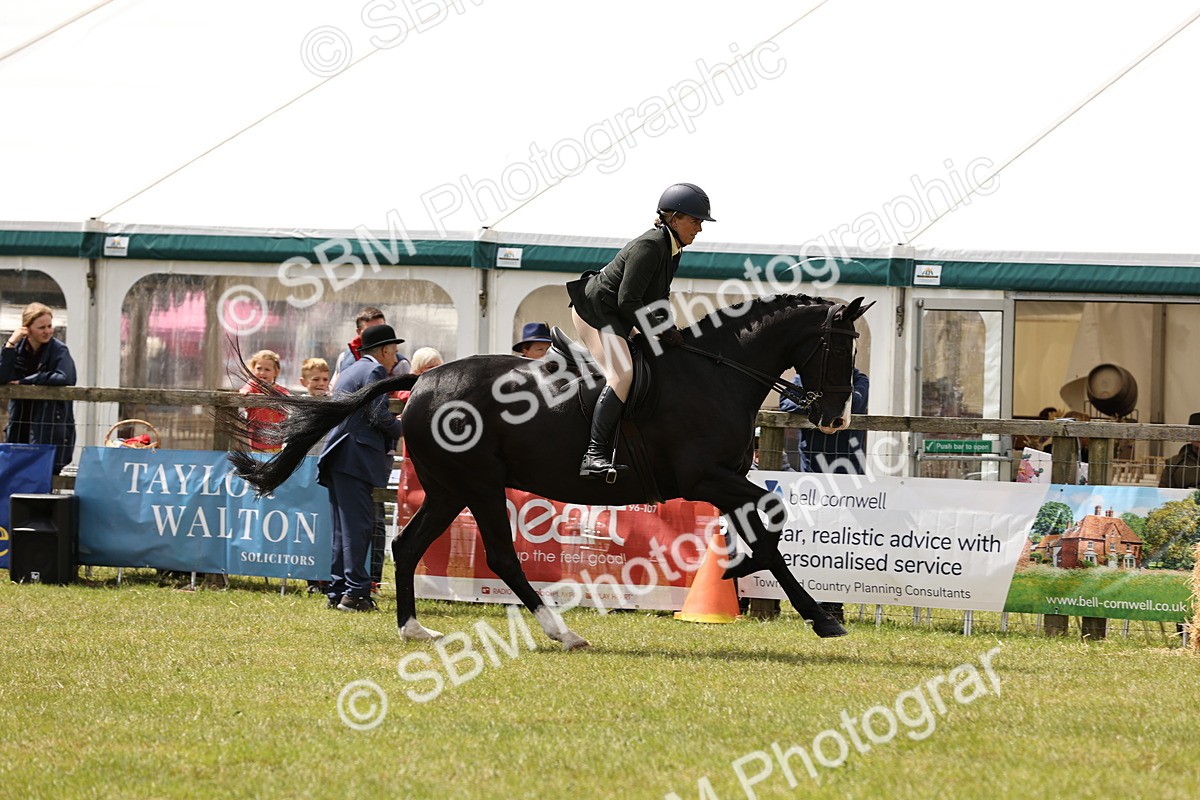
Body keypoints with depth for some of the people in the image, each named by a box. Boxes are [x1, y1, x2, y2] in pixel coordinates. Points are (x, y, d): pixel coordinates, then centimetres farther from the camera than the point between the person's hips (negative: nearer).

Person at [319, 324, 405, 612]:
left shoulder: (351, 371, 23)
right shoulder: (374, 371, -6)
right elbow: (378, 415, -14)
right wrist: (401, 428, 3)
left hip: (338, 457, 9)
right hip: (357, 458, -9)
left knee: (345, 527, 11)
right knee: (358, 526, -10)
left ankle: (338, 590, 11)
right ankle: (355, 591, -13)